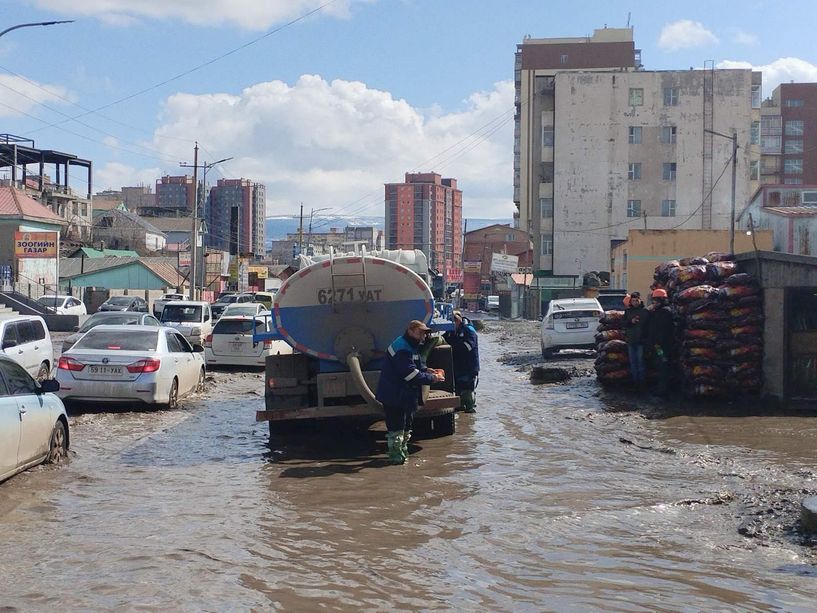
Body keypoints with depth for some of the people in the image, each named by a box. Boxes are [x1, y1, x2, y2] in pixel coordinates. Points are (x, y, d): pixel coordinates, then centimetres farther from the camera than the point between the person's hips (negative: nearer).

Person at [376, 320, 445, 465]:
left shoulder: (412, 346, 12)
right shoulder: (402, 349, -23)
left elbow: (417, 364, 21)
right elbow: (411, 374, -27)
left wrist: (426, 370, 0)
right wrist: (431, 378, -22)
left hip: (406, 395, 11)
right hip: (394, 396, -11)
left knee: (406, 425, 19)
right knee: (396, 426, -7)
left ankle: (403, 451, 31)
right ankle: (396, 455, -1)